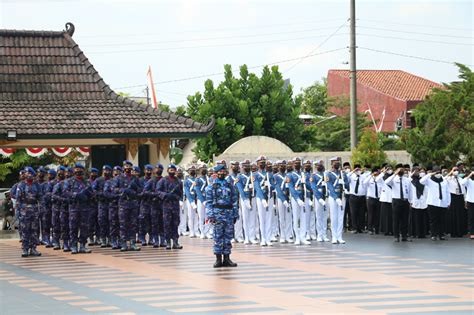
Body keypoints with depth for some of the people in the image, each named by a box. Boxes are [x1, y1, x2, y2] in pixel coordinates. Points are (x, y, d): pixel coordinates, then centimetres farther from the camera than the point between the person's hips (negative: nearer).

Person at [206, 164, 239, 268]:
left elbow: (235, 201, 12)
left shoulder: (230, 186, 11)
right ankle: (218, 259, 2)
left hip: (229, 213, 3)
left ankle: (227, 258, 10)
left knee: (228, 236, 4)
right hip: (218, 213, -3)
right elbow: (208, 203, -1)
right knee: (218, 237, -2)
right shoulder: (212, 187, 2)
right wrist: (210, 215, -11)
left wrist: (235, 214, 6)